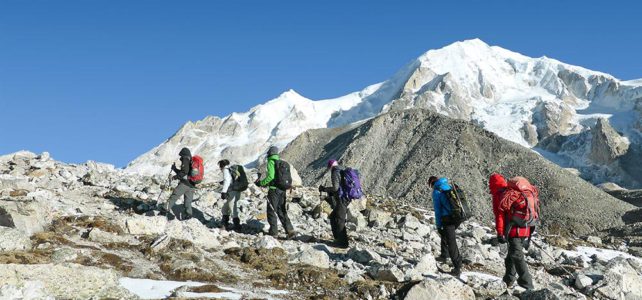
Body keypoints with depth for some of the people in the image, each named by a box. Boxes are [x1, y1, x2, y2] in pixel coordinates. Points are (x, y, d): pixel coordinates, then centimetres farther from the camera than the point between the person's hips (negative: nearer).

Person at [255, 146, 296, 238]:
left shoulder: (271, 162, -9)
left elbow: (271, 176, -20)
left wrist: (261, 183, -8)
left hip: (274, 189, -7)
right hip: (282, 189, 7)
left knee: (271, 210, 4)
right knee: (281, 211, 11)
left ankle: (273, 231, 7)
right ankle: (290, 230, 1)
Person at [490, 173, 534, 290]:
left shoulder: (498, 196, -5)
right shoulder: (516, 192, 17)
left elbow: (499, 215, -12)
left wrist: (500, 233, -14)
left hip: (513, 231, -8)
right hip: (525, 230, 8)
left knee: (517, 257, -9)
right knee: (512, 255, 20)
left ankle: (527, 284, -15)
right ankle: (508, 280, 29)